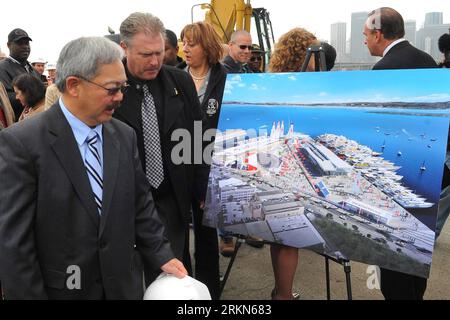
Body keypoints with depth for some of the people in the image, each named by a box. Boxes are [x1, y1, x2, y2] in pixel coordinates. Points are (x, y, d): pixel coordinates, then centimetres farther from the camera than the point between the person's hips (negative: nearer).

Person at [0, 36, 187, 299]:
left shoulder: (125, 135, -1)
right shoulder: (22, 142, -16)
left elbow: (141, 203, 6)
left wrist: (162, 256, 0)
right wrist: (28, 295, -13)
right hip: (62, 289, -4)